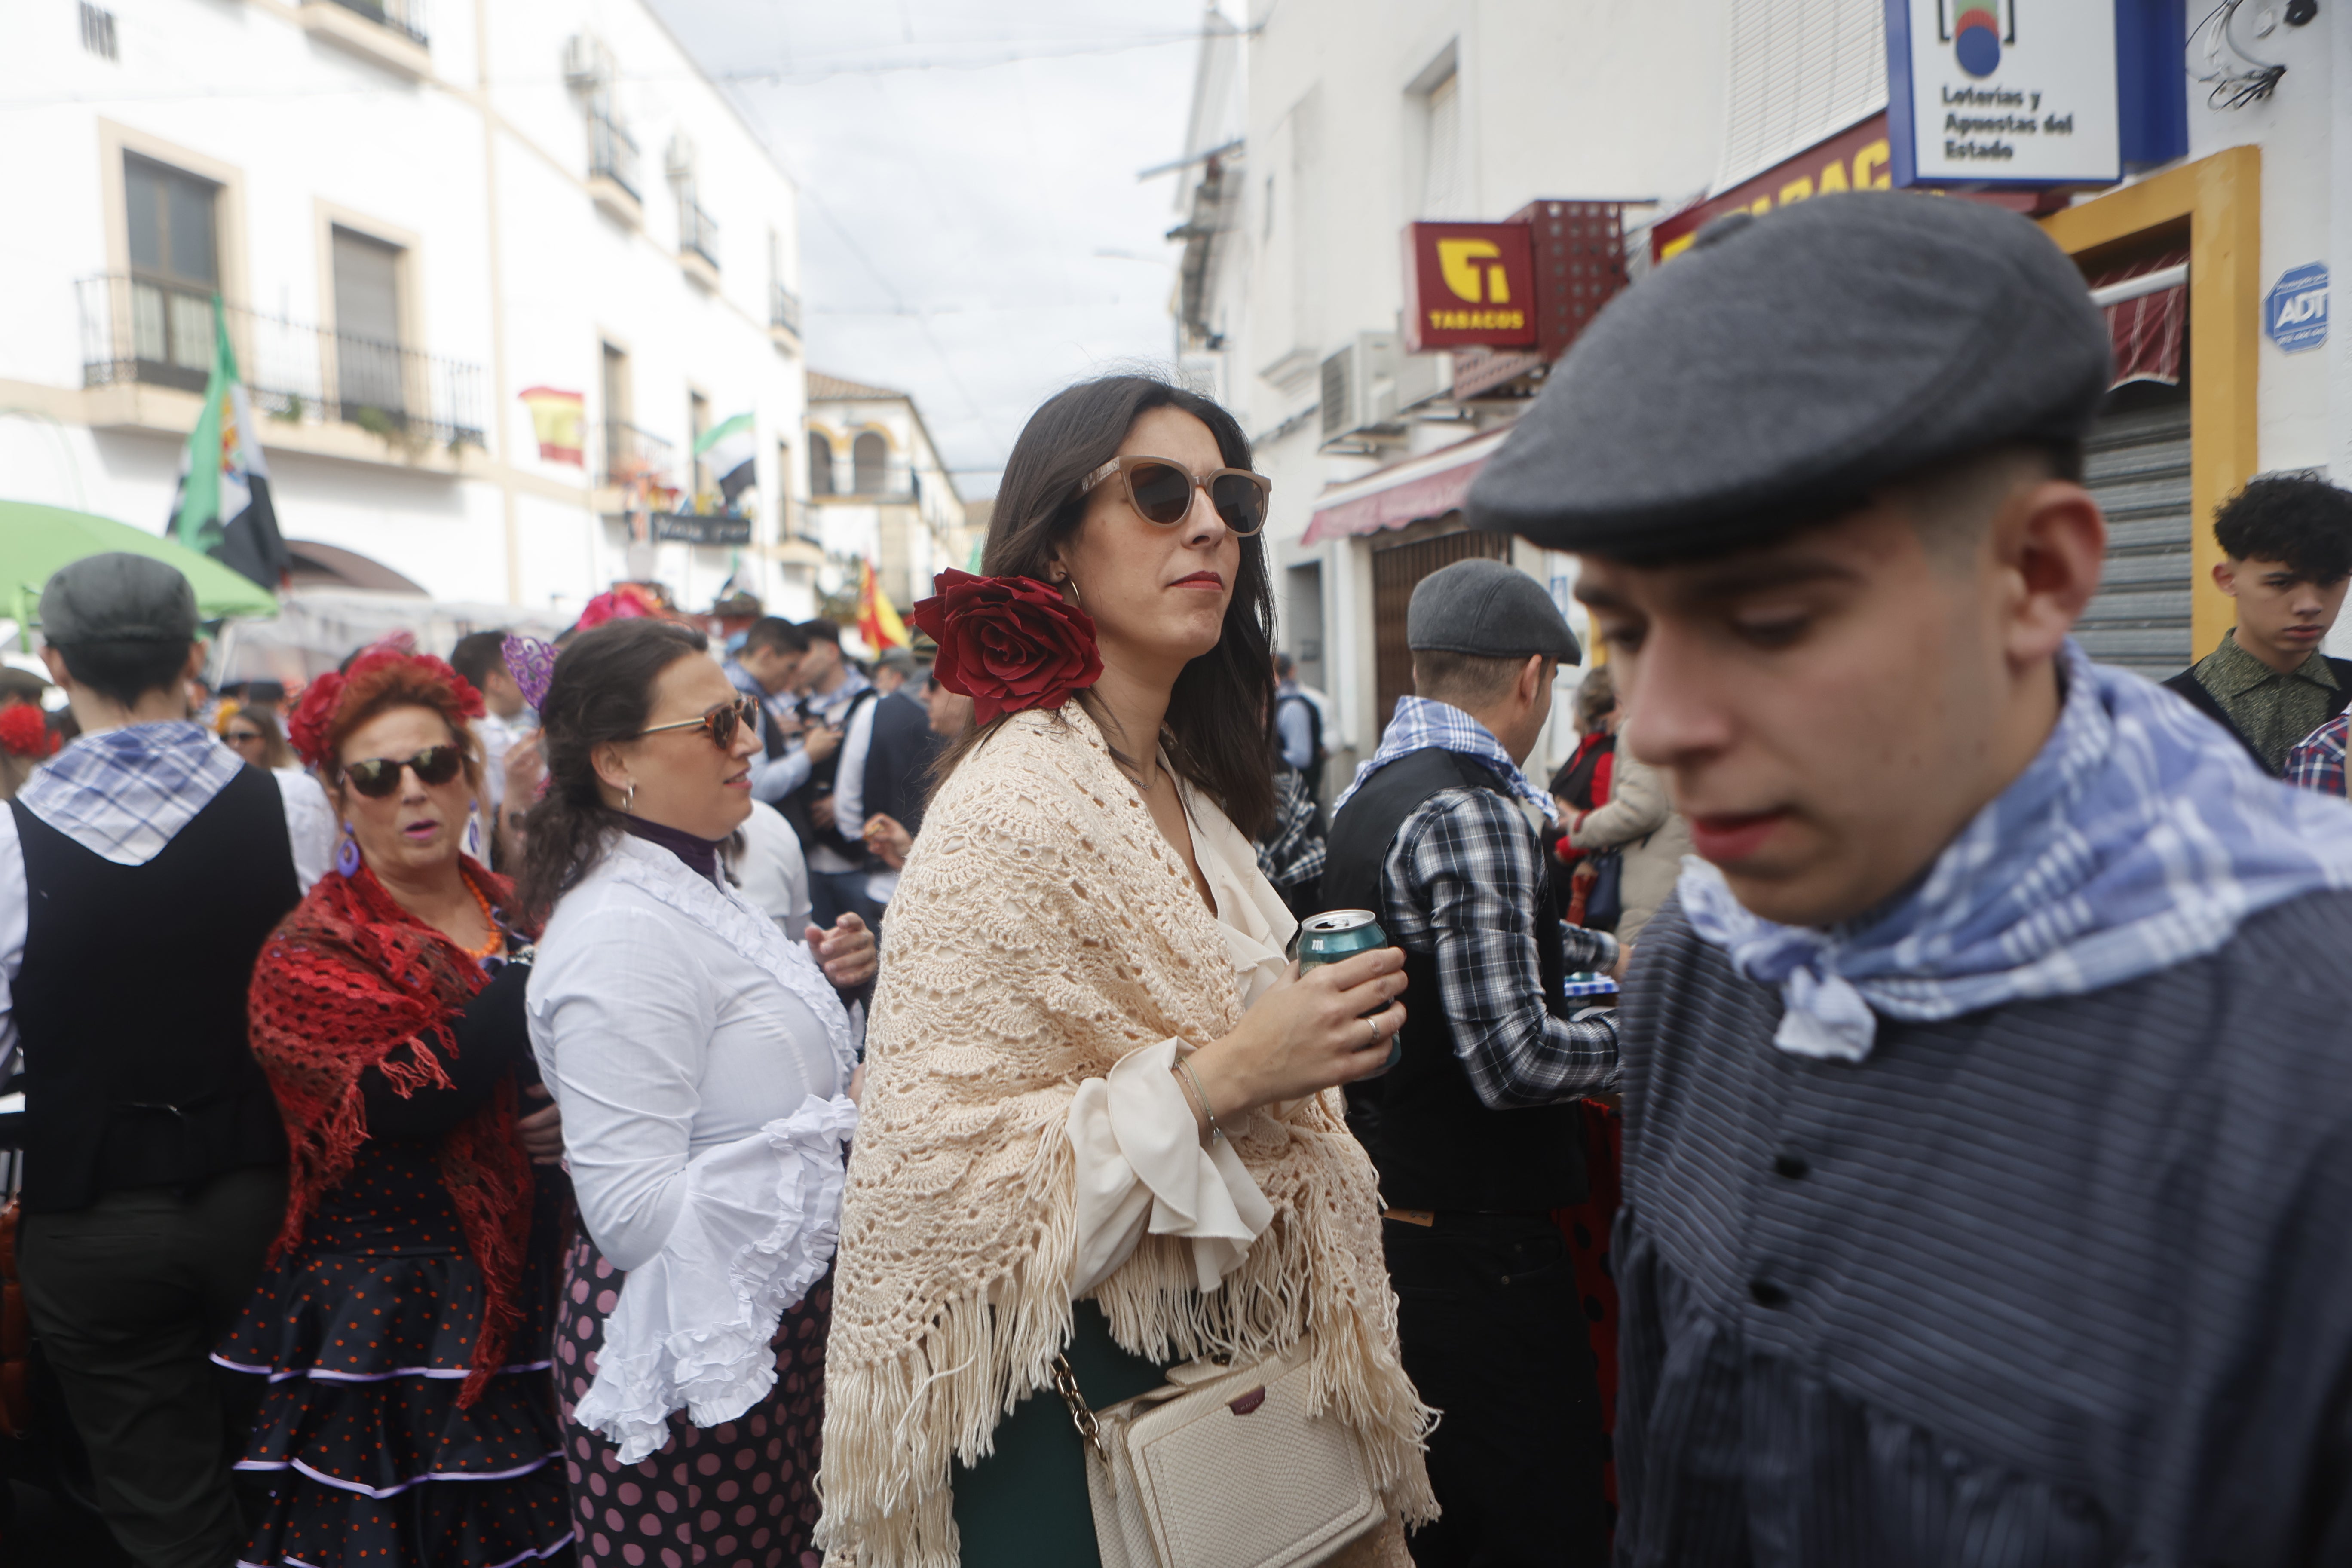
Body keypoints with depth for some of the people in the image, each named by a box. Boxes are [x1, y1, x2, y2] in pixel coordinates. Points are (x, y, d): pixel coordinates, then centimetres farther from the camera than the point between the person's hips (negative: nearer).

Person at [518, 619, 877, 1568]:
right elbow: (633, 1211, -27)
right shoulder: (622, 934, -23)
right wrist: (846, 1117, -24)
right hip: (691, 1349, -9)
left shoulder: (689, 890, 8)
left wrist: (813, 980, 4)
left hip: (770, 1318, 9)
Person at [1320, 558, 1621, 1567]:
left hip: (1390, 1211, 10)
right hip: (1476, 1245, -10)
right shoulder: (1472, 811, -21)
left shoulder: (1371, 790, 9)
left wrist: (1607, 952, 31)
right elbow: (1513, 1059, -24)